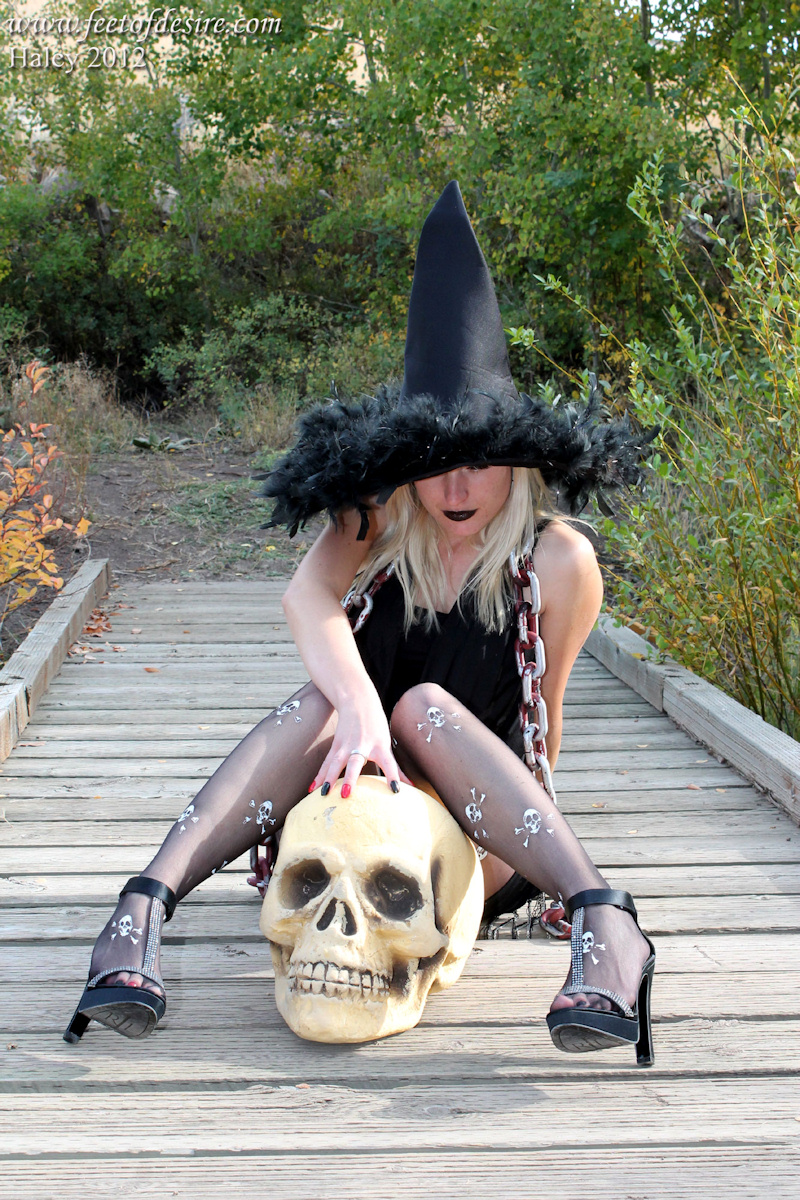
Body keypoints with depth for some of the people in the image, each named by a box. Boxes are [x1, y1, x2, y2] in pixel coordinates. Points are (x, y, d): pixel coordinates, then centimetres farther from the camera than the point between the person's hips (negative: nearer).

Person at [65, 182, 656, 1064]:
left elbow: (542, 713, 2)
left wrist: (521, 821, -3)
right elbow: (307, 596, -26)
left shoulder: (556, 561, -8)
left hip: (481, 854, -1)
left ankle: (605, 926, -43)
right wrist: (357, 710, -44)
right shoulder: (379, 525, -5)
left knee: (425, 700, -31)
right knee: (323, 698, -29)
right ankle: (143, 909, -41)